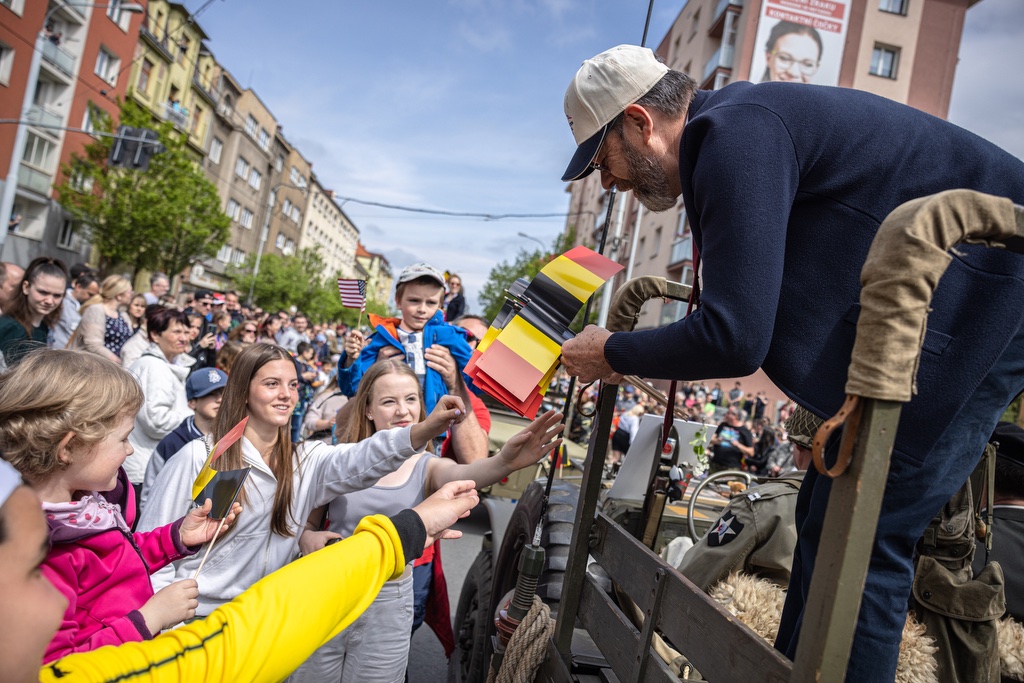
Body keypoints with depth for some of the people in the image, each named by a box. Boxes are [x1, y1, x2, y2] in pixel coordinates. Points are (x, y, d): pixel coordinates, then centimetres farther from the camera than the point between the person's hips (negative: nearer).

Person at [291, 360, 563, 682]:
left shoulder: (427, 466, -7)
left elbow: (462, 475, -31)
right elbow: (305, 520, 5)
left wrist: (504, 462, -54)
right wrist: (307, 537, -20)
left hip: (388, 606, 0)